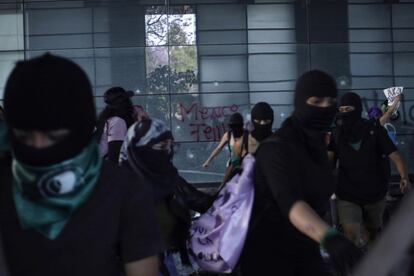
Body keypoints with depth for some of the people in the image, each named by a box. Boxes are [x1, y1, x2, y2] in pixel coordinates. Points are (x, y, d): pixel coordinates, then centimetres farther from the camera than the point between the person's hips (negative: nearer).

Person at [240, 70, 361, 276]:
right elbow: (289, 201, -41)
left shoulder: (316, 144, 4)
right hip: (266, 253, -7)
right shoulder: (277, 148, -23)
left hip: (304, 250, 7)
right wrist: (329, 237, -58)